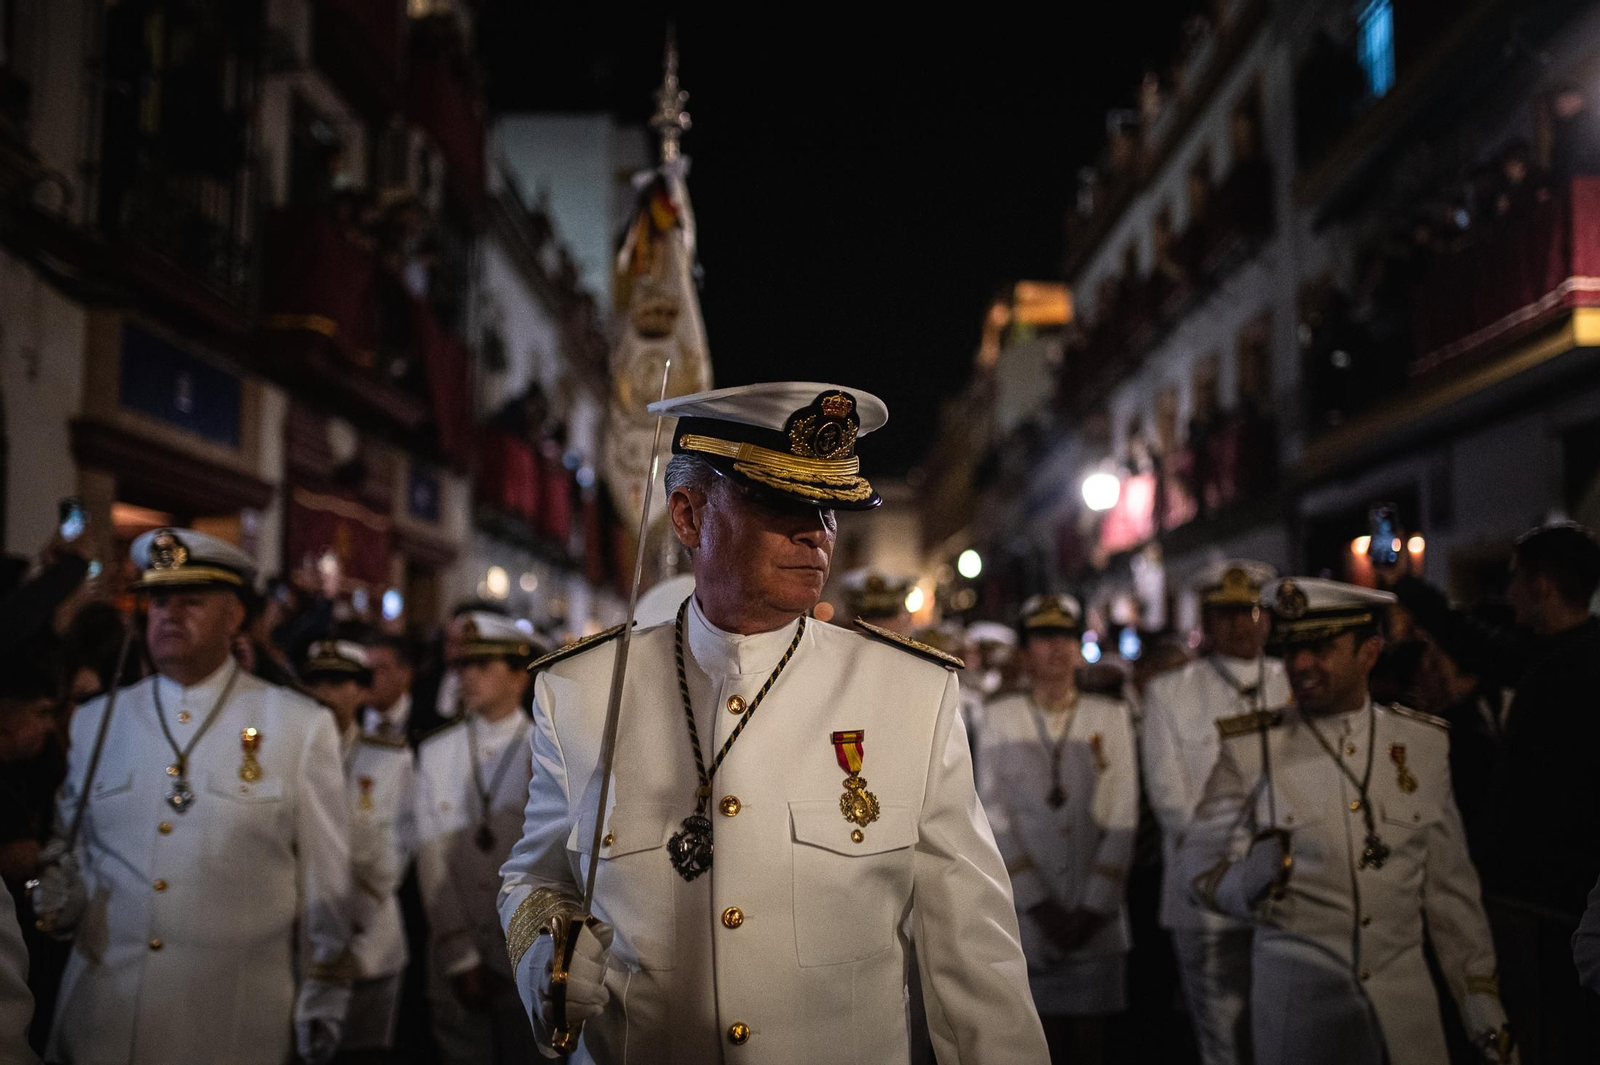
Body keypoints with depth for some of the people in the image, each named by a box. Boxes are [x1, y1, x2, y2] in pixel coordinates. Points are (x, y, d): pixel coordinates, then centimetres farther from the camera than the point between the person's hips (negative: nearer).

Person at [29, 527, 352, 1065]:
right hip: (101, 1013, 3)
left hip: (231, 1020, -2)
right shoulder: (93, 721, 7)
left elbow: (324, 876, 0)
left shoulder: (301, 726, -3)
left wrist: (324, 999, 1)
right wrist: (60, 895, -4)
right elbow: (72, 849, 17)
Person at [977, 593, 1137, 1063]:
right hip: (1026, 911, -1)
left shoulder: (1111, 716, 5)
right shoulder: (1000, 717, 4)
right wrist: (1038, 903, -7)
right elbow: (993, 813, -1)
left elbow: (1122, 817, 0)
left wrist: (1093, 907, -6)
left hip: (1096, 914, 1)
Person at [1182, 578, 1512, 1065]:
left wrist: (1482, 1006, 7)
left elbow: (1451, 888, 7)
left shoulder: (1424, 744, 2)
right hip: (1297, 1001, -2)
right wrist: (1249, 881, -25)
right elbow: (1200, 868, -4)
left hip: (1407, 1004, 2)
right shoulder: (1250, 749, -5)